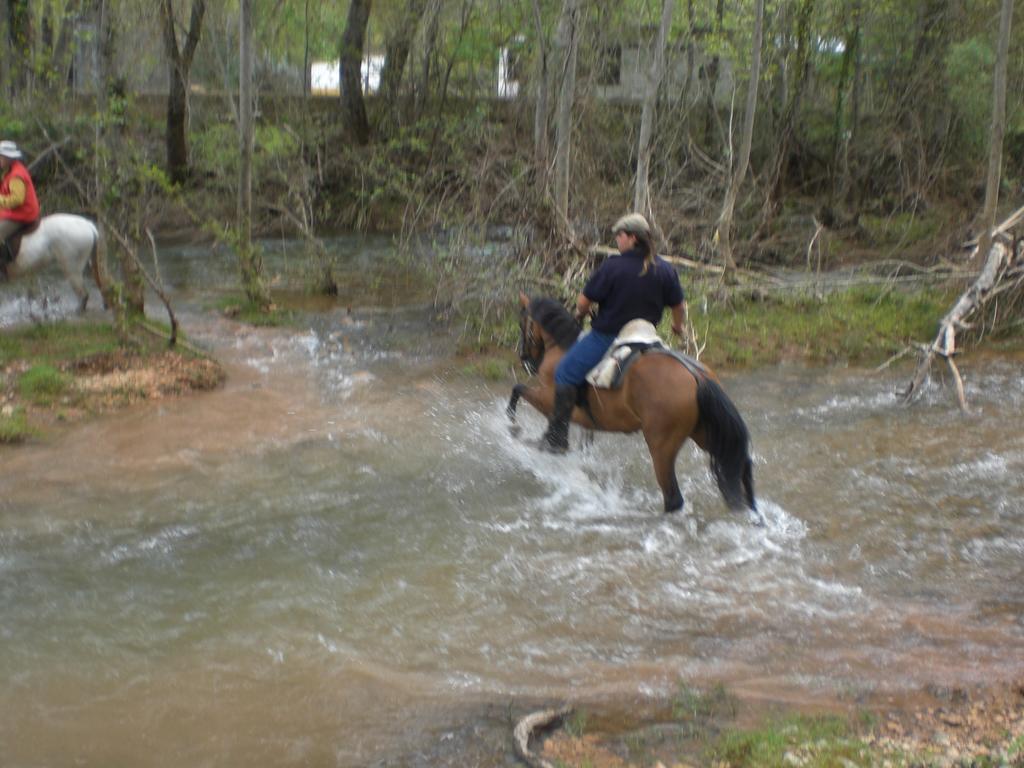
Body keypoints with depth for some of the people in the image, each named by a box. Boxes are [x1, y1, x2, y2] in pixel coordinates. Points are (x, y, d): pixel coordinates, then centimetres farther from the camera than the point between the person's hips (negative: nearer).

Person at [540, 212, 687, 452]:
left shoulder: (612, 266, -16)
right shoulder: (665, 270, -1)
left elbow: (584, 302, -12)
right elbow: (679, 306, 8)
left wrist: (580, 314, 12)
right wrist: (678, 327, 29)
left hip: (606, 337, -6)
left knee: (565, 373, 0)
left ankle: (556, 438, -5)